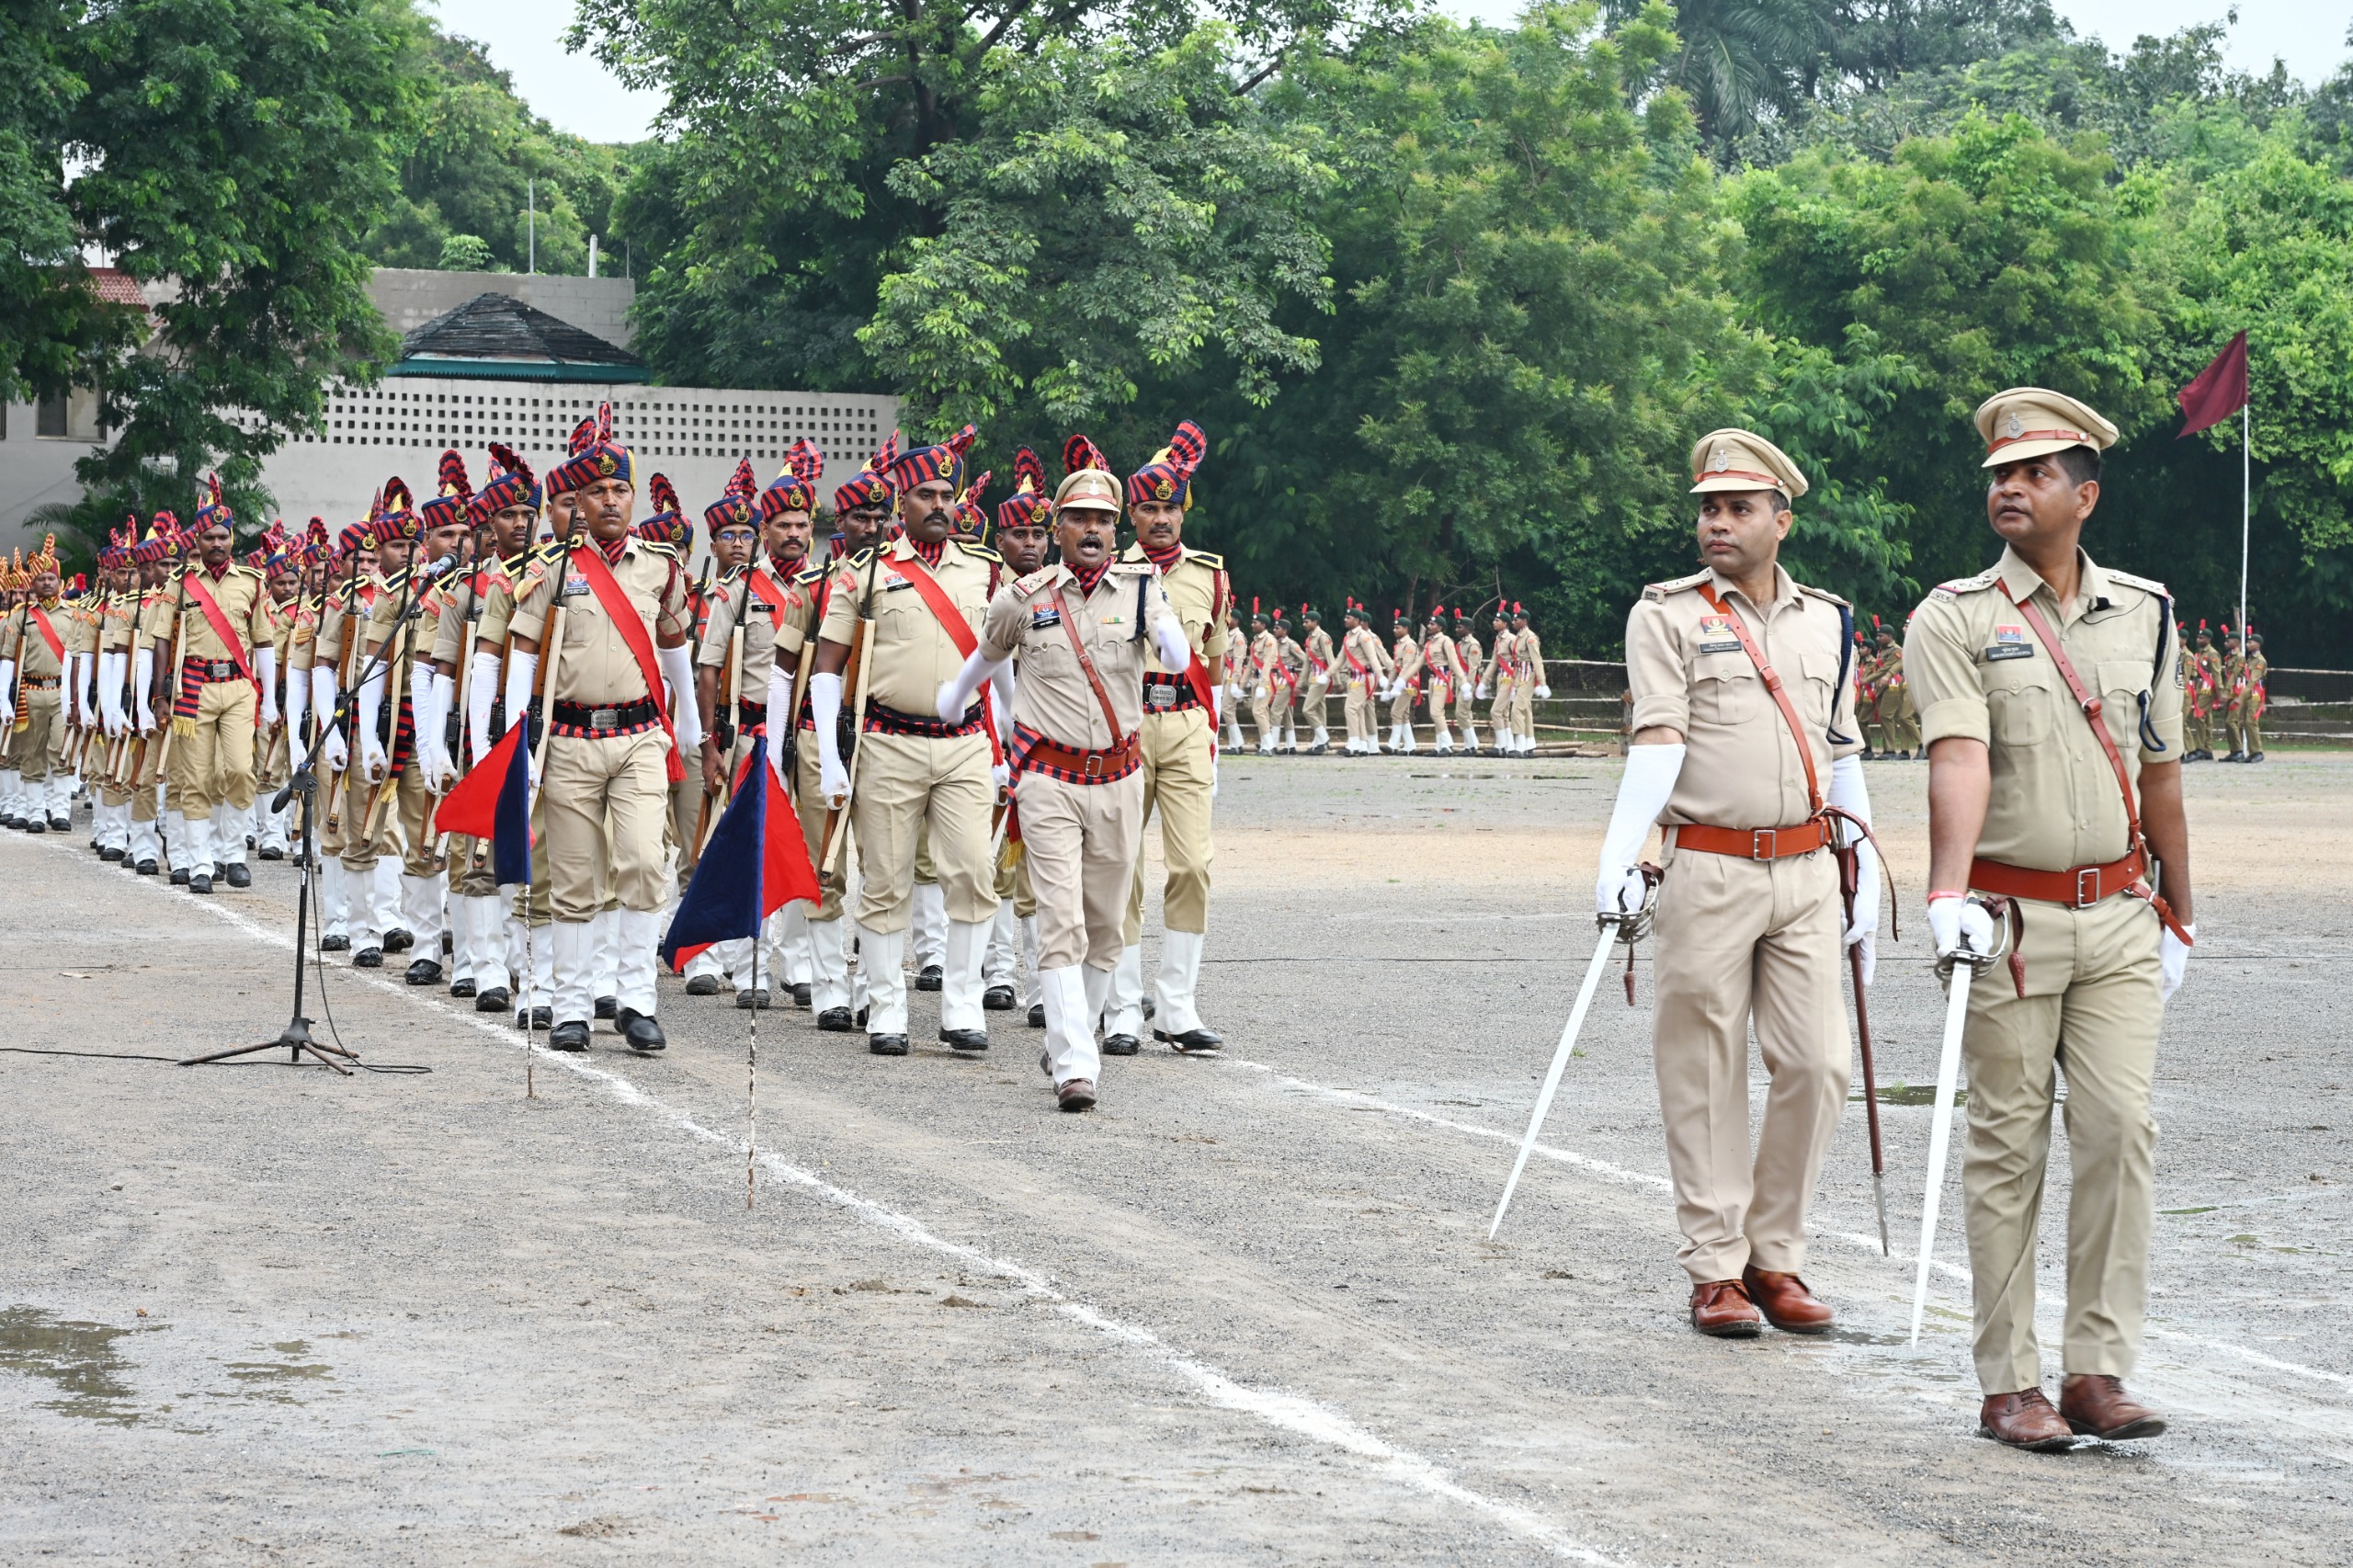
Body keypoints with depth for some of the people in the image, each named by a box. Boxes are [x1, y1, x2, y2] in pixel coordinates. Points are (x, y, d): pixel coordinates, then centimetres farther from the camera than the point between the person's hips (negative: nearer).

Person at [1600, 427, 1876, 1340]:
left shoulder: (1827, 621, 13)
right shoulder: (1666, 614, 1)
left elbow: (1842, 754, 17)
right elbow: (1658, 740, -11)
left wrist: (1865, 882, 14)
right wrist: (1617, 856, -24)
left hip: (1807, 872, 3)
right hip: (1707, 873, -3)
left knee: (1818, 1066, -1)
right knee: (1706, 1077, 0)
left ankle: (1775, 1256, 13)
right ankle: (1715, 1270, 9)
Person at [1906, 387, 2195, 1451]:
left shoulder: (2143, 613, 10)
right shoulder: (1953, 618, -4)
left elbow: (2159, 774, 16)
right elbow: (1958, 760, -20)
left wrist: (2177, 916, 18)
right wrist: (1948, 894, -33)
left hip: (2121, 917, 3)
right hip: (2009, 916, -3)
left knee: (2121, 1126, -4)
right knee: (2007, 1148, 1)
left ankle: (2097, 1368, 3)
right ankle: (2008, 1384, 7)